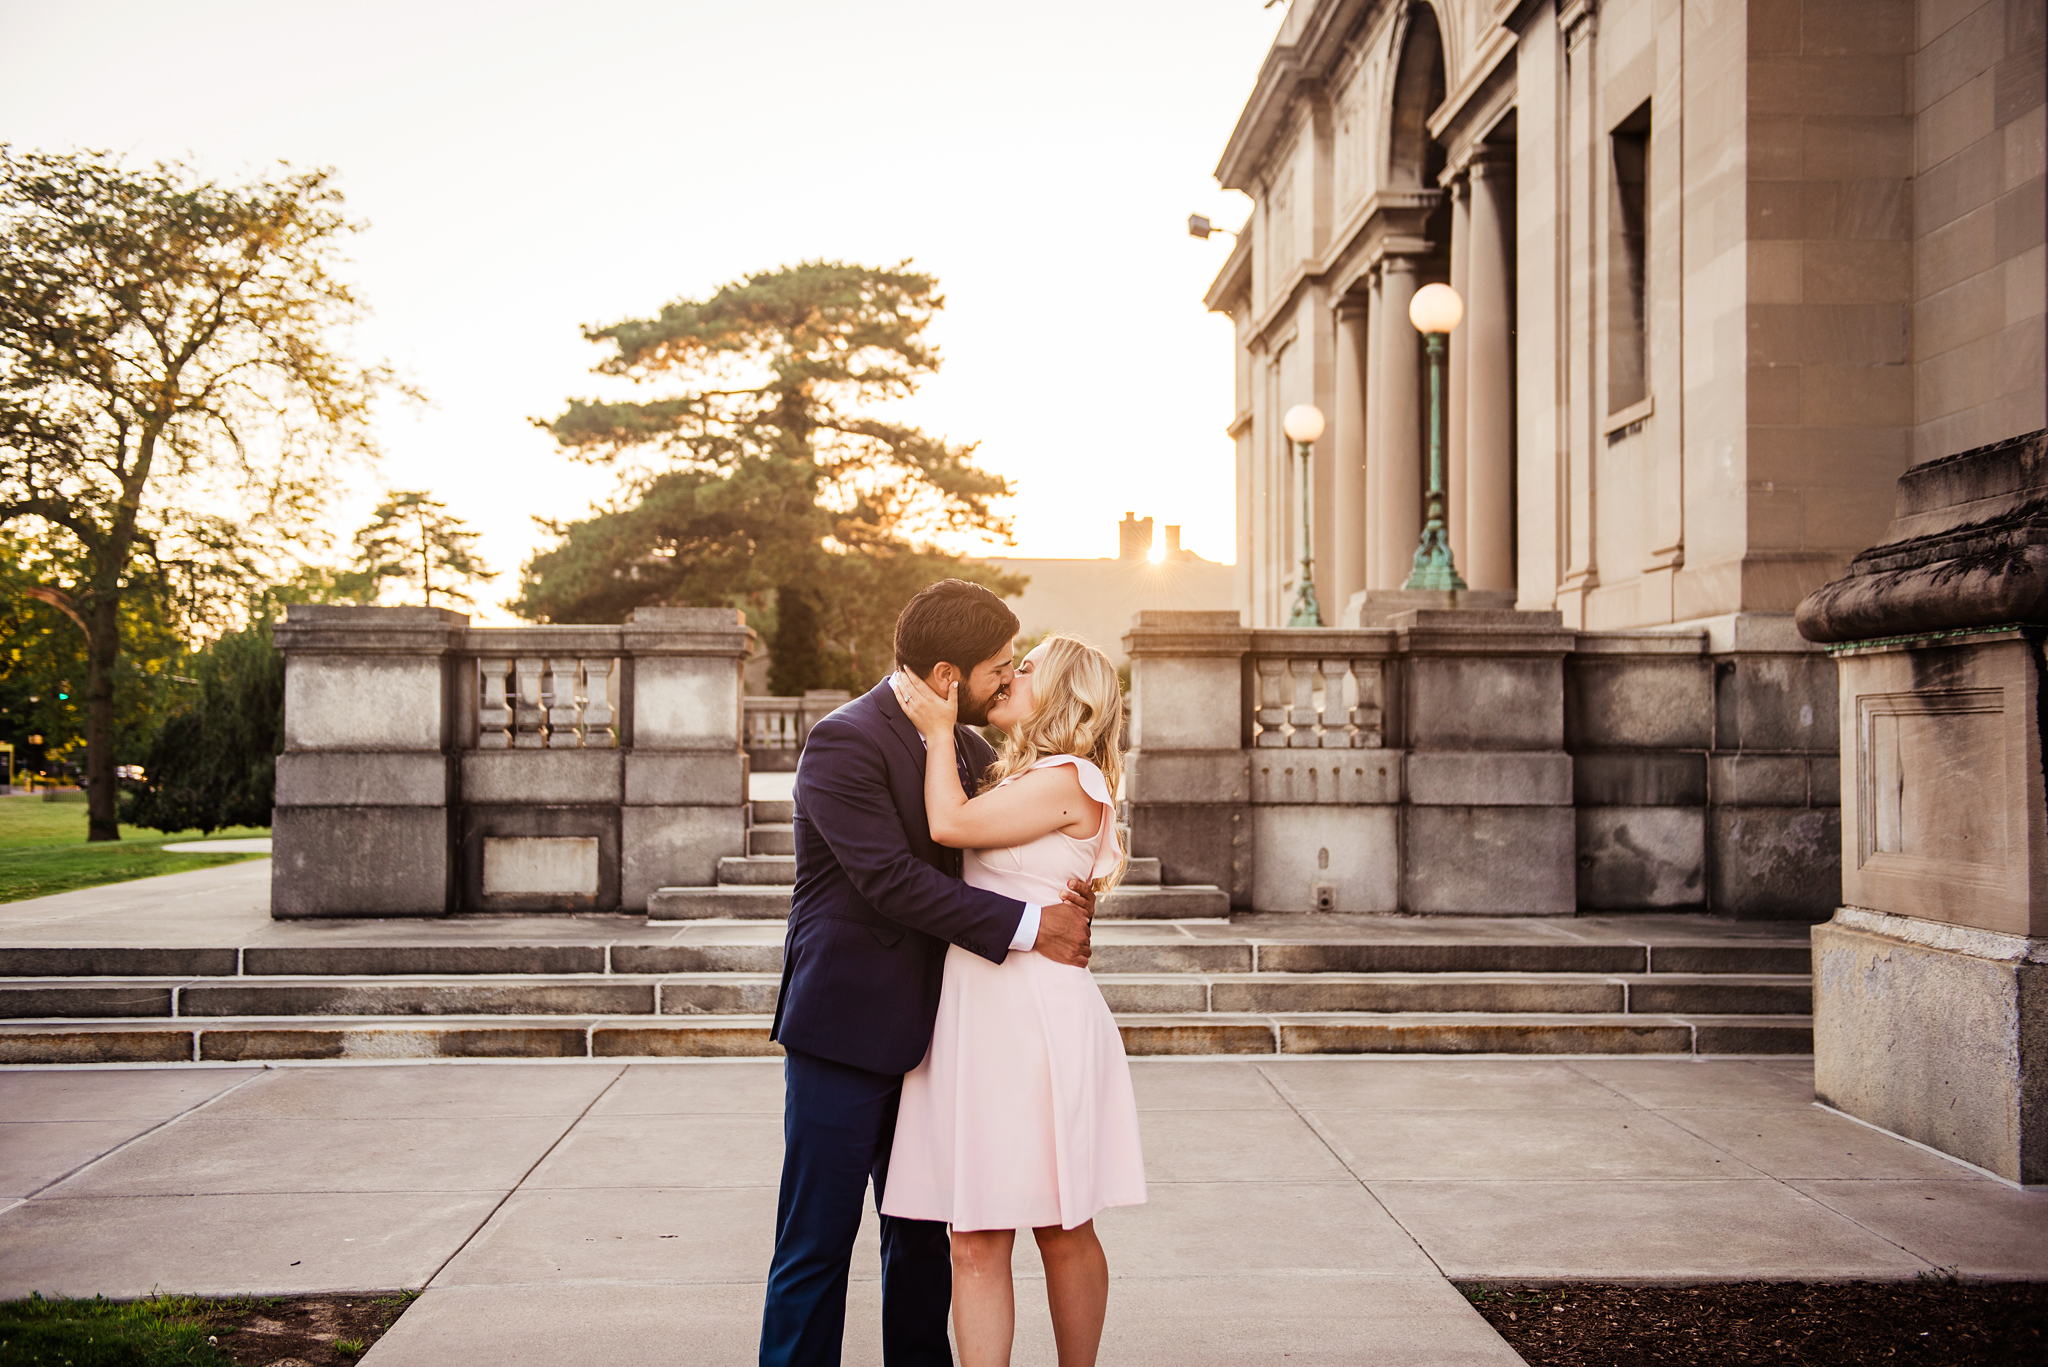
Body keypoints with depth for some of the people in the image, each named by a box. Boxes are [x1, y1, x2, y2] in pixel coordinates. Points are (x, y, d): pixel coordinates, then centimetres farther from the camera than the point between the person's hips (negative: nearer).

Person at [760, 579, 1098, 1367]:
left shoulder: (966, 745, 9)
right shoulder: (845, 742, -17)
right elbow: (892, 879, -24)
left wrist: (1071, 894, -8)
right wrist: (1028, 926, -22)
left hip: (923, 1030, 8)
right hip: (844, 1028, -8)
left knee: (923, 1235, 17)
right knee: (817, 1241, 0)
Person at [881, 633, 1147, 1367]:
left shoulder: (1069, 780, -8)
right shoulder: (1013, 778, 20)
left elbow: (951, 824, -15)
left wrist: (940, 732, -3)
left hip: (1037, 1022, -8)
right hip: (976, 1021, 8)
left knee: (1063, 1234, 6)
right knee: (975, 1243, 3)